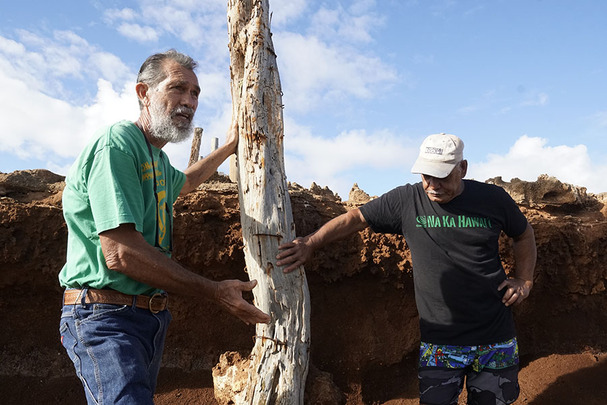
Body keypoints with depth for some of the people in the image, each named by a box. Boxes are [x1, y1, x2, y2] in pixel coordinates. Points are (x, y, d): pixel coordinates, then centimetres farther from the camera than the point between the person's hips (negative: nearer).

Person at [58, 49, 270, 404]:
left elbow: (185, 182, 42)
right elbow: (121, 253, -25)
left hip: (150, 318, 9)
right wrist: (216, 292, -21)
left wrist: (229, 146, 43)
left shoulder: (157, 158, 15)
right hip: (106, 317, -9)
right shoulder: (117, 144, -16)